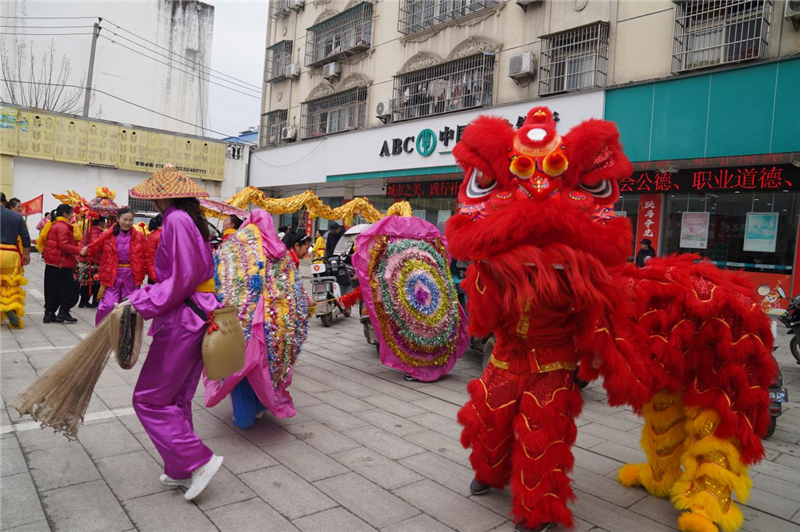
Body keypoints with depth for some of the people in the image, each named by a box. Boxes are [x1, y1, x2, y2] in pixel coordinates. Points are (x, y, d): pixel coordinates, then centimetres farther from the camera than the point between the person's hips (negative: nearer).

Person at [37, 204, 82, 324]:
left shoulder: (53, 224, 18)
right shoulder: (62, 226, -14)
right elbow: (64, 245, -22)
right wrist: (79, 251, -27)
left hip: (52, 263, 10)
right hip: (61, 264, -10)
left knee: (53, 290, 14)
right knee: (72, 289, -2)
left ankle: (49, 313, 18)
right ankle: (63, 313, -2)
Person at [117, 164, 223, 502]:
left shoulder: (176, 220, -15)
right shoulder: (192, 220, 14)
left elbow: (180, 280, -20)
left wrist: (140, 303, -13)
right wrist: (144, 298, 18)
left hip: (182, 321, -10)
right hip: (198, 316, 10)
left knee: (149, 400, 1)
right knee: (177, 399, 17)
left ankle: (199, 460, 1)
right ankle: (180, 470, 27)